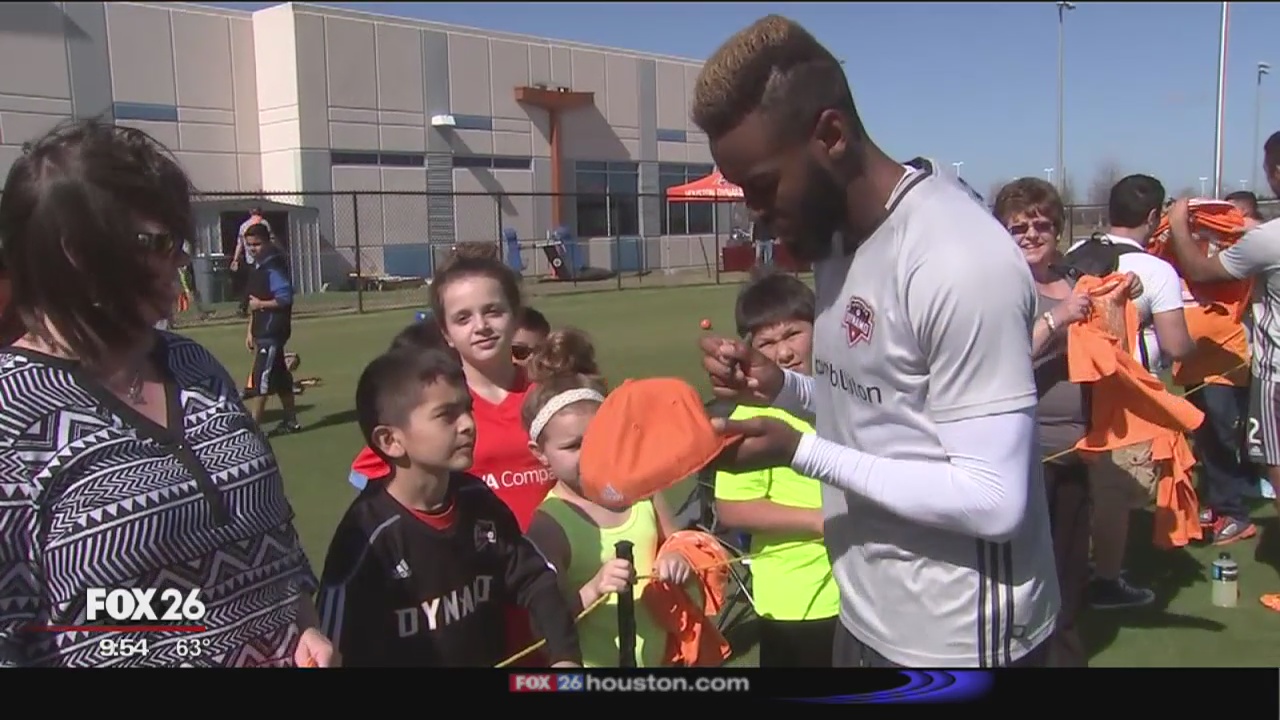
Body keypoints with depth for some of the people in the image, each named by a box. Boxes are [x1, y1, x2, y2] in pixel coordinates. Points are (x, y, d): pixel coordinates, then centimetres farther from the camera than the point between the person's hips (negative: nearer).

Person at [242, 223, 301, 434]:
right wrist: (250, 331, 18)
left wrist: (260, 304, -14)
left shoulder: (273, 267, -13)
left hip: (273, 331, -9)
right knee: (280, 377, 13)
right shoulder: (256, 267, 15)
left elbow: (285, 298, -22)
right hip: (262, 331, 9)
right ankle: (291, 420, 20)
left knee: (261, 377, -9)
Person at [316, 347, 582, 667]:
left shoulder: (479, 501, -5)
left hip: (493, 658, 5)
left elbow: (532, 578, 1)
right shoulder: (367, 536, -21)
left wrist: (565, 652, -10)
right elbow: (341, 651, -17)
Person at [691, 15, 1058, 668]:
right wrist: (780, 386, -6)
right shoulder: (837, 236, 2)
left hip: (957, 639, -8)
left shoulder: (961, 260, -25)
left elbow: (994, 500, -24)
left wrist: (800, 452, -24)